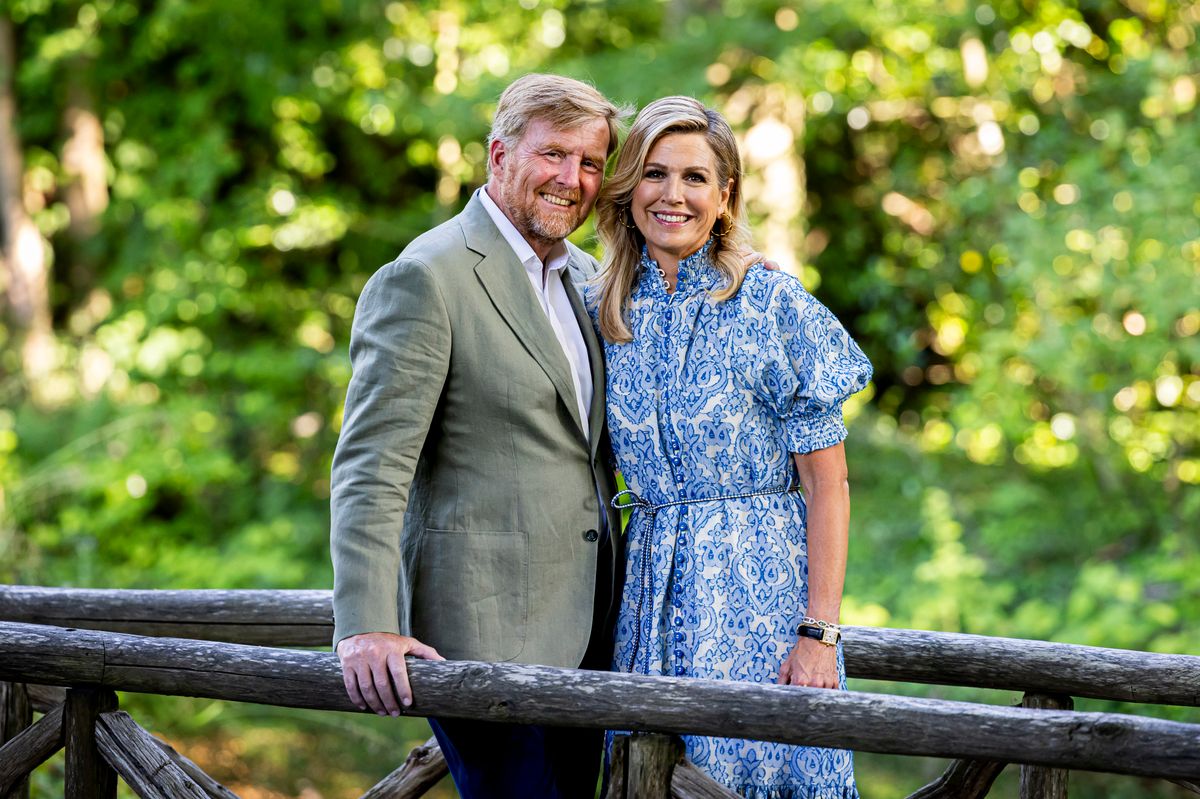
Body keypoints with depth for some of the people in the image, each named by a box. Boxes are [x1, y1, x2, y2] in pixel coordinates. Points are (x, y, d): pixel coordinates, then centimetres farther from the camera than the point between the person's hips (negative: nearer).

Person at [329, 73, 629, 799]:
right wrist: (367, 625, -23)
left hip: (587, 625, 8)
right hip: (484, 626, -8)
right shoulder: (425, 277, -11)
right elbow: (370, 467, -16)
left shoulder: (586, 276, 15)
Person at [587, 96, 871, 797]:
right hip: (649, 588, 4)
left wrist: (819, 632, -14)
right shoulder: (600, 313, 7)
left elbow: (827, 483, -7)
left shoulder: (774, 304, -5)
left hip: (762, 584, -4)